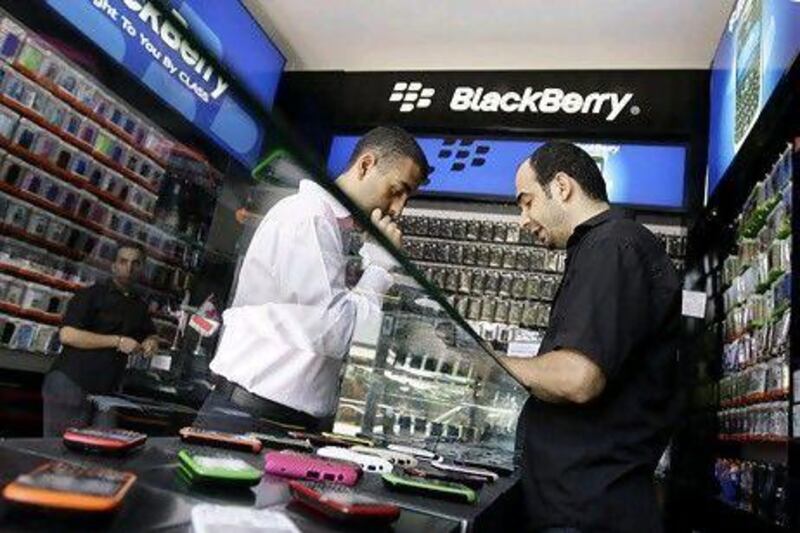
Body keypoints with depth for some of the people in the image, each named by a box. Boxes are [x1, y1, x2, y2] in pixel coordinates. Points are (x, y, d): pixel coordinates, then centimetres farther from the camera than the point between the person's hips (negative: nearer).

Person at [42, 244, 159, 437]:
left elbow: (151, 334, 29)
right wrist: (117, 341, -16)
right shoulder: (91, 294, -4)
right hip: (69, 384, -5)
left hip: (105, 392, 5)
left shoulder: (139, 305, 14)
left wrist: (151, 342, 4)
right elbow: (67, 334, -16)